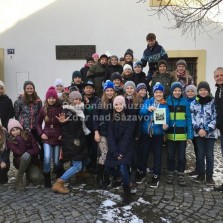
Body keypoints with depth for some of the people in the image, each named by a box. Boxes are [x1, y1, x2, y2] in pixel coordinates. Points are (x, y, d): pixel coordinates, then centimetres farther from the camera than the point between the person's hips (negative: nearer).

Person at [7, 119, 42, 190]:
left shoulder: (28, 135, -9)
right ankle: (19, 179, -16)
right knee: (26, 155, -35)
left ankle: (29, 173, 13)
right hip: (20, 162, -1)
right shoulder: (10, 141, -12)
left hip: (32, 161, 1)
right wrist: (20, 138, -28)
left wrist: (26, 152, -26)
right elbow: (20, 152, -27)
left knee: (36, 178, -26)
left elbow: (36, 150, -12)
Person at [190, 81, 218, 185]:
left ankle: (209, 176, 16)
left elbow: (215, 118, -6)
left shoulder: (214, 102, -2)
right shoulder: (194, 103, 5)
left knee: (209, 155, 5)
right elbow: (192, 118, 3)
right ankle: (201, 174, 20)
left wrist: (207, 130, -13)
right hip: (198, 133, 2)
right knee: (200, 154, 8)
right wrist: (198, 129, -10)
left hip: (210, 133, -2)